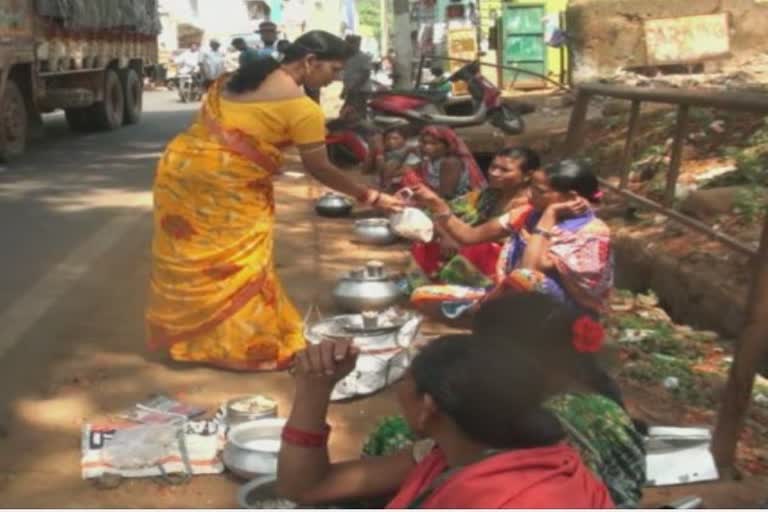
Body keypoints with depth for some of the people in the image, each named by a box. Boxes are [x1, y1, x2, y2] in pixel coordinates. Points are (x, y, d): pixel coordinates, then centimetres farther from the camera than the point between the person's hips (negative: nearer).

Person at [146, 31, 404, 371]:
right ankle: (246, 345, 17)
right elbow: (319, 169, -6)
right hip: (227, 186, -8)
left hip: (180, 164, 8)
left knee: (191, 260, 18)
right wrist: (371, 197, 2)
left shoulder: (240, 75, 13)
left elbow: (211, 122, 16)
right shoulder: (303, 109, -10)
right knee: (236, 268, 7)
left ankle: (185, 335, 32)